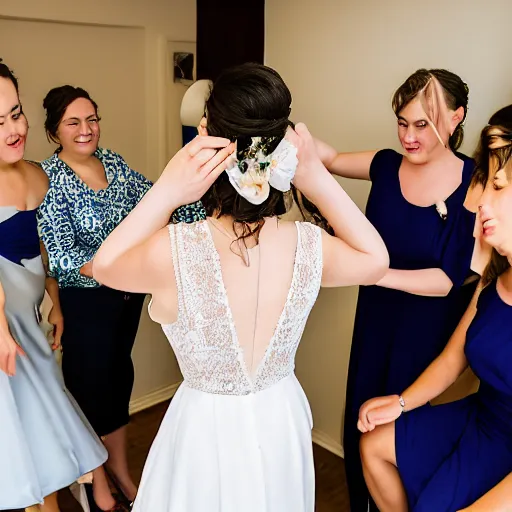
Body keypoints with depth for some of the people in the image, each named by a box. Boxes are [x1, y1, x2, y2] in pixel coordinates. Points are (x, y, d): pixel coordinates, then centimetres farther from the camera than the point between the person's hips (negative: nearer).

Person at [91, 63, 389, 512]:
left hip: (207, 428, -2)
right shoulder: (309, 246, -22)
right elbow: (376, 260, 1)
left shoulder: (173, 251, -31)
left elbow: (103, 266, -7)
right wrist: (318, 179, -12)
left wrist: (166, 192, -23)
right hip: (281, 422, 3)